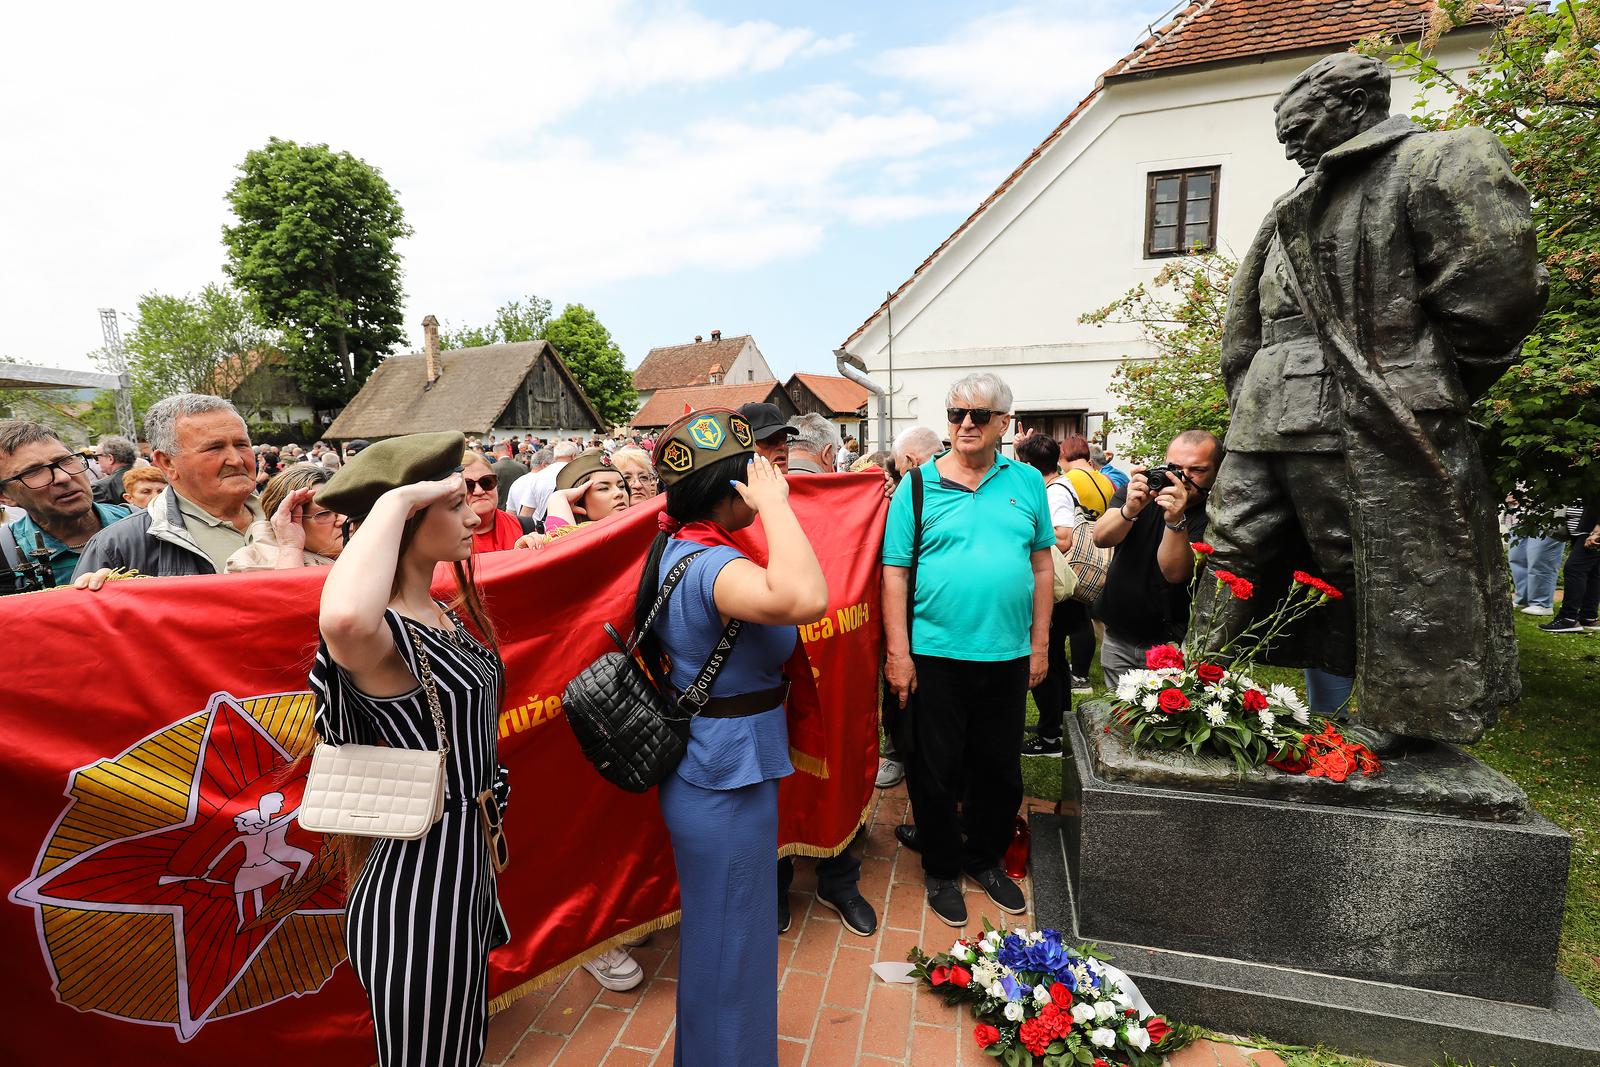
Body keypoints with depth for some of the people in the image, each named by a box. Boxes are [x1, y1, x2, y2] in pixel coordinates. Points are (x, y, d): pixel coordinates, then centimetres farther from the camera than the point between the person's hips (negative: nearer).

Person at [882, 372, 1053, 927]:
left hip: (1008, 655, 3)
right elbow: (894, 572, -7)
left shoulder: (1027, 482, 5)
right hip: (936, 654, -3)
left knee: (1000, 769, 17)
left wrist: (1039, 644, 6)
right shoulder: (918, 486, -4)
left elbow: (1041, 564, 8)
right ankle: (942, 869, 33)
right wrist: (898, 652, -11)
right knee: (936, 771, 10)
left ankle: (986, 859, 41)